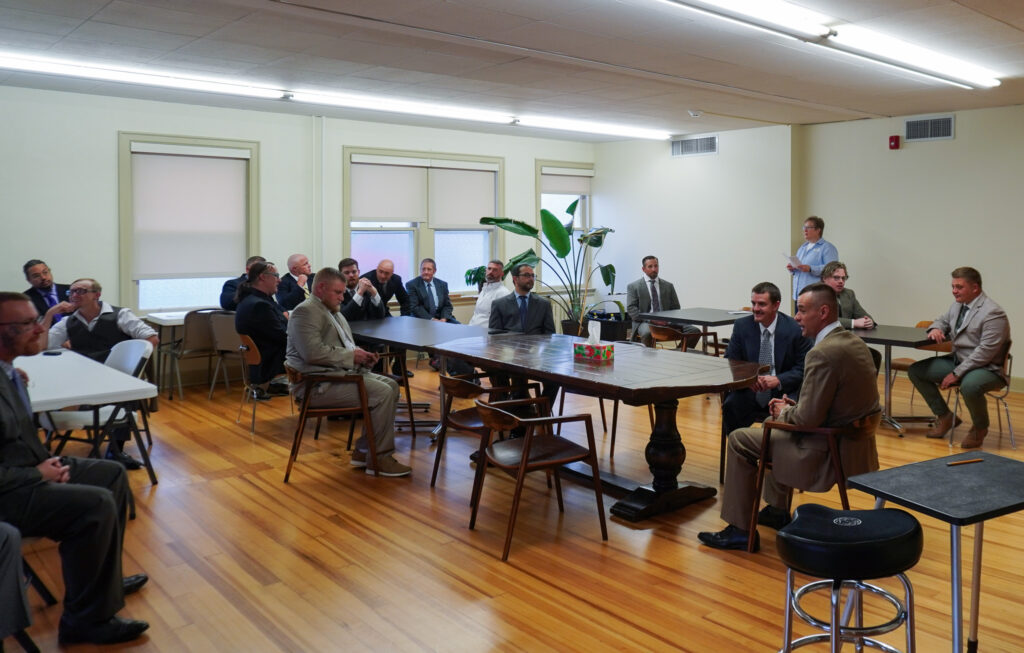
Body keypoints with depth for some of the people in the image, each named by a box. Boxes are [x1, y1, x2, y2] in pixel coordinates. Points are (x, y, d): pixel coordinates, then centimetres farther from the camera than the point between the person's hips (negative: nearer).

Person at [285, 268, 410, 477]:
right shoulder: (305, 311, -12)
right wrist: (351, 356, -16)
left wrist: (361, 355, 6)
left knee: (391, 386, 2)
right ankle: (380, 458, -8)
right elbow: (313, 352, -24)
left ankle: (364, 450, 5)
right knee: (382, 393, -19)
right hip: (318, 384, -11)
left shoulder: (333, 311, 21)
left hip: (341, 372, 11)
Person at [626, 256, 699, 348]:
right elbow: (631, 308, -2)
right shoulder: (633, 287, 8)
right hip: (645, 322, -4)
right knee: (647, 333, -41)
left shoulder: (668, 286, 18)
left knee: (695, 331, -18)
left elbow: (675, 308, 17)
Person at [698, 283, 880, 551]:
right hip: (858, 446, 10)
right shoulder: (854, 342, 6)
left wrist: (784, 412, -4)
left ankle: (739, 529, 9)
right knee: (776, 424, 31)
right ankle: (777, 510, 39)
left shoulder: (823, 353, -25)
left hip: (830, 454, -10)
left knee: (739, 440, 1)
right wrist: (791, 407, 6)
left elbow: (809, 418, -25)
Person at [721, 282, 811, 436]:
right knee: (730, 406, -27)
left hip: (782, 392, -2)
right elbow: (729, 363, 3)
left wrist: (778, 380, -20)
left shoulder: (795, 329, -4)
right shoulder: (741, 326, 3)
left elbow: (803, 369, -2)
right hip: (749, 391, 2)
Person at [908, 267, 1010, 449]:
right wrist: (935, 329, 1)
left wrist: (956, 373, -25)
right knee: (915, 371, -1)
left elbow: (986, 351, -24)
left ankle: (980, 428, -6)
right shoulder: (957, 306, 8)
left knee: (969, 386, -40)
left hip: (987, 368, -9)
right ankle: (945, 417, 11)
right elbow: (942, 320, 28)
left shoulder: (992, 313, -19)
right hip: (957, 360, 9)